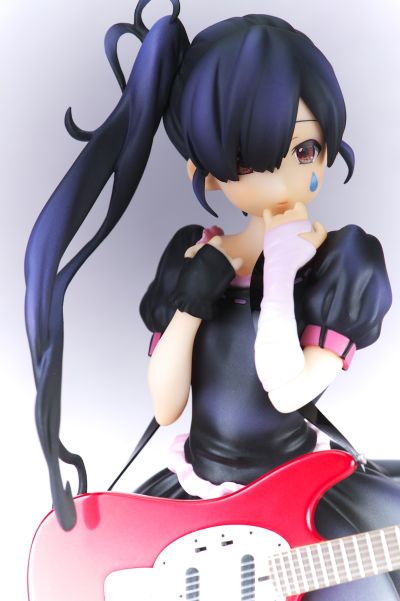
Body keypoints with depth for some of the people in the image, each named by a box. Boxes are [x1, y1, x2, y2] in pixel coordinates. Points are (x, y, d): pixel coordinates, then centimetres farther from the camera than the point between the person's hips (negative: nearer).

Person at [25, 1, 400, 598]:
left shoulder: (347, 259, -11)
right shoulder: (192, 254, -4)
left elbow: (288, 392, -23)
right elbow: (165, 407, -8)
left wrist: (280, 270, -23)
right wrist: (191, 300, -20)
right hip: (193, 490, 3)